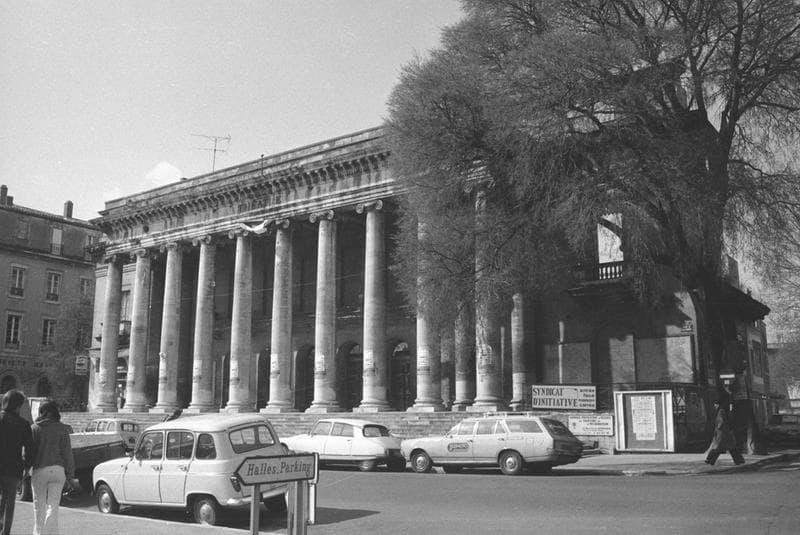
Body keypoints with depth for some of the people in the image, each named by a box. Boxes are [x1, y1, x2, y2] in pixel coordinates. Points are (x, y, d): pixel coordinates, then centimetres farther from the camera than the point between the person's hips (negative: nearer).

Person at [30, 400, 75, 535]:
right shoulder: (62, 429, 1)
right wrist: (70, 473, 4)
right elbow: (67, 452, -1)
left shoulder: (34, 428, 2)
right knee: (53, 504, 3)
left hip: (38, 470, 0)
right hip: (57, 469, 0)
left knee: (39, 504, 14)